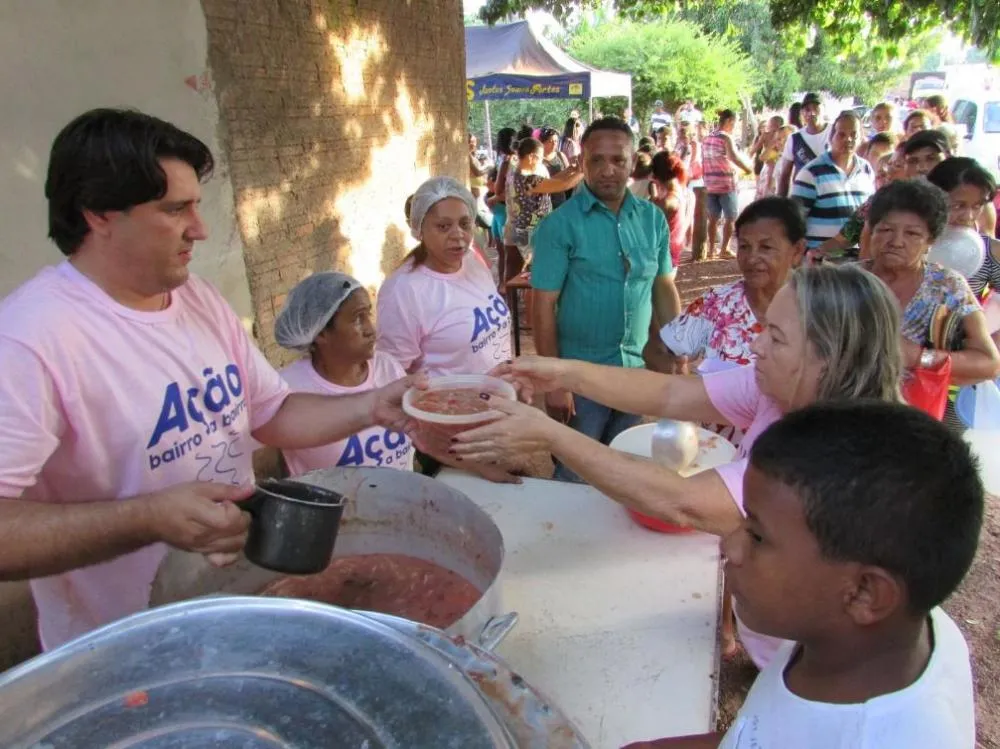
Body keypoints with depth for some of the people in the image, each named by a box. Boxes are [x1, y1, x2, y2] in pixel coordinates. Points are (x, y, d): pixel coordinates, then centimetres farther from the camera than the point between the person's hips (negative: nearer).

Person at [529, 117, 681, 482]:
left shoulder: (653, 219, 2)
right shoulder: (559, 225, -11)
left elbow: (665, 290, 9)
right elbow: (544, 308, -12)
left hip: (639, 371, 4)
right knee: (575, 477, 12)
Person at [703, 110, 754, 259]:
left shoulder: (706, 139, 12)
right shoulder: (726, 137, -11)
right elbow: (734, 157, -25)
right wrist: (748, 167, -13)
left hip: (710, 184, 7)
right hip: (727, 184, -7)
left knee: (713, 218, 11)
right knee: (730, 218, 3)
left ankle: (711, 249, 12)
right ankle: (724, 249, 2)